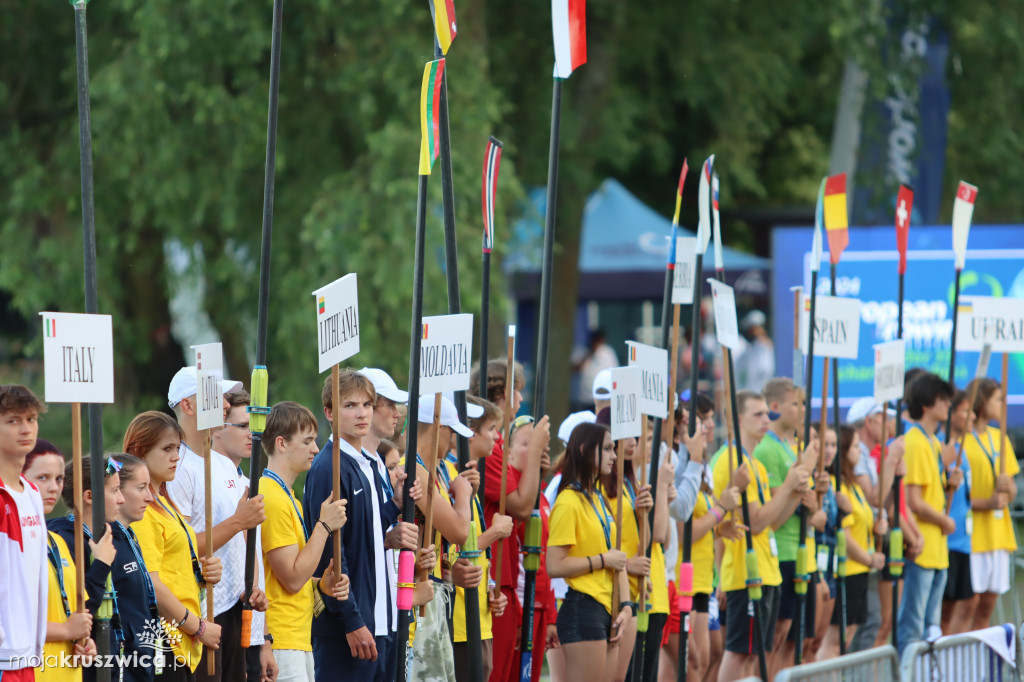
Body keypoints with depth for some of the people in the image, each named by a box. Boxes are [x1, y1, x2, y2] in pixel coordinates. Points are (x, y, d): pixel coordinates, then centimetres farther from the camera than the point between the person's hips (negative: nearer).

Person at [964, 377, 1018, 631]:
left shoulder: (999, 438, 15)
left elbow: (1011, 492, 18)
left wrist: (1007, 488, -5)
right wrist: (986, 503, -20)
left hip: (998, 532, 7)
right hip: (971, 531, -7)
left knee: (988, 602, 7)